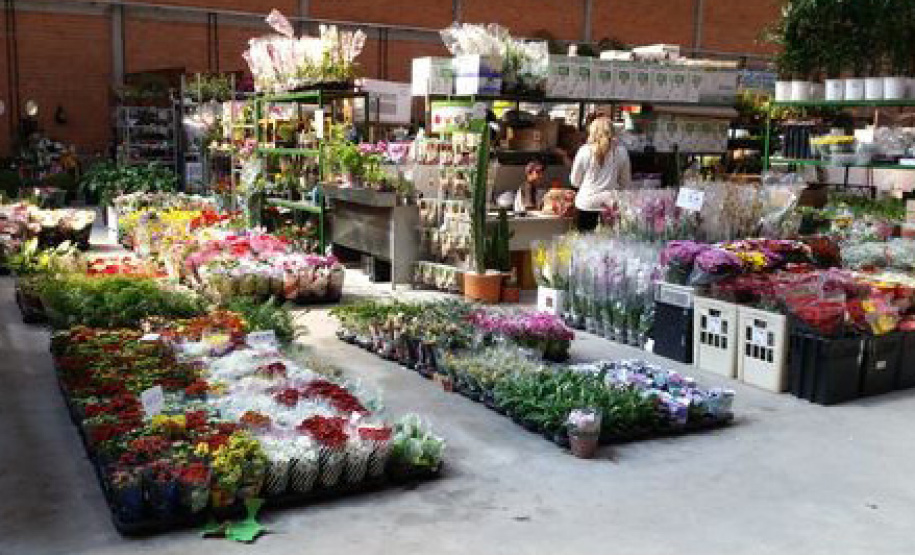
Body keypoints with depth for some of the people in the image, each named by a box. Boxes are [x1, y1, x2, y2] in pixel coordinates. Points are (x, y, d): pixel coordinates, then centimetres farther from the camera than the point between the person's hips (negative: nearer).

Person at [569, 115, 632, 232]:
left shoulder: (584, 151, -4)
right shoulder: (621, 151, -2)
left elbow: (575, 182, 6)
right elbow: (626, 182, 7)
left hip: (587, 204, 0)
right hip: (611, 205, 0)